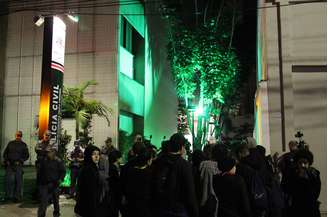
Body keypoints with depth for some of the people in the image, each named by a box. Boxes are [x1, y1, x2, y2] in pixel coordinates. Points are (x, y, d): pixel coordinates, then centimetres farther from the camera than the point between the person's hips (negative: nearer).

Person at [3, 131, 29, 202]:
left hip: (18, 165, -2)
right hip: (9, 165, 3)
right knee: (8, 180, 0)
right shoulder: (10, 143, 11)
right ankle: (8, 195, 13)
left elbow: (26, 155, 4)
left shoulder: (23, 145, 4)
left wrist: (20, 161, -8)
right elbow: (5, 153, 17)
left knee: (18, 181, -2)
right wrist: (6, 160, 3)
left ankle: (17, 196, 5)